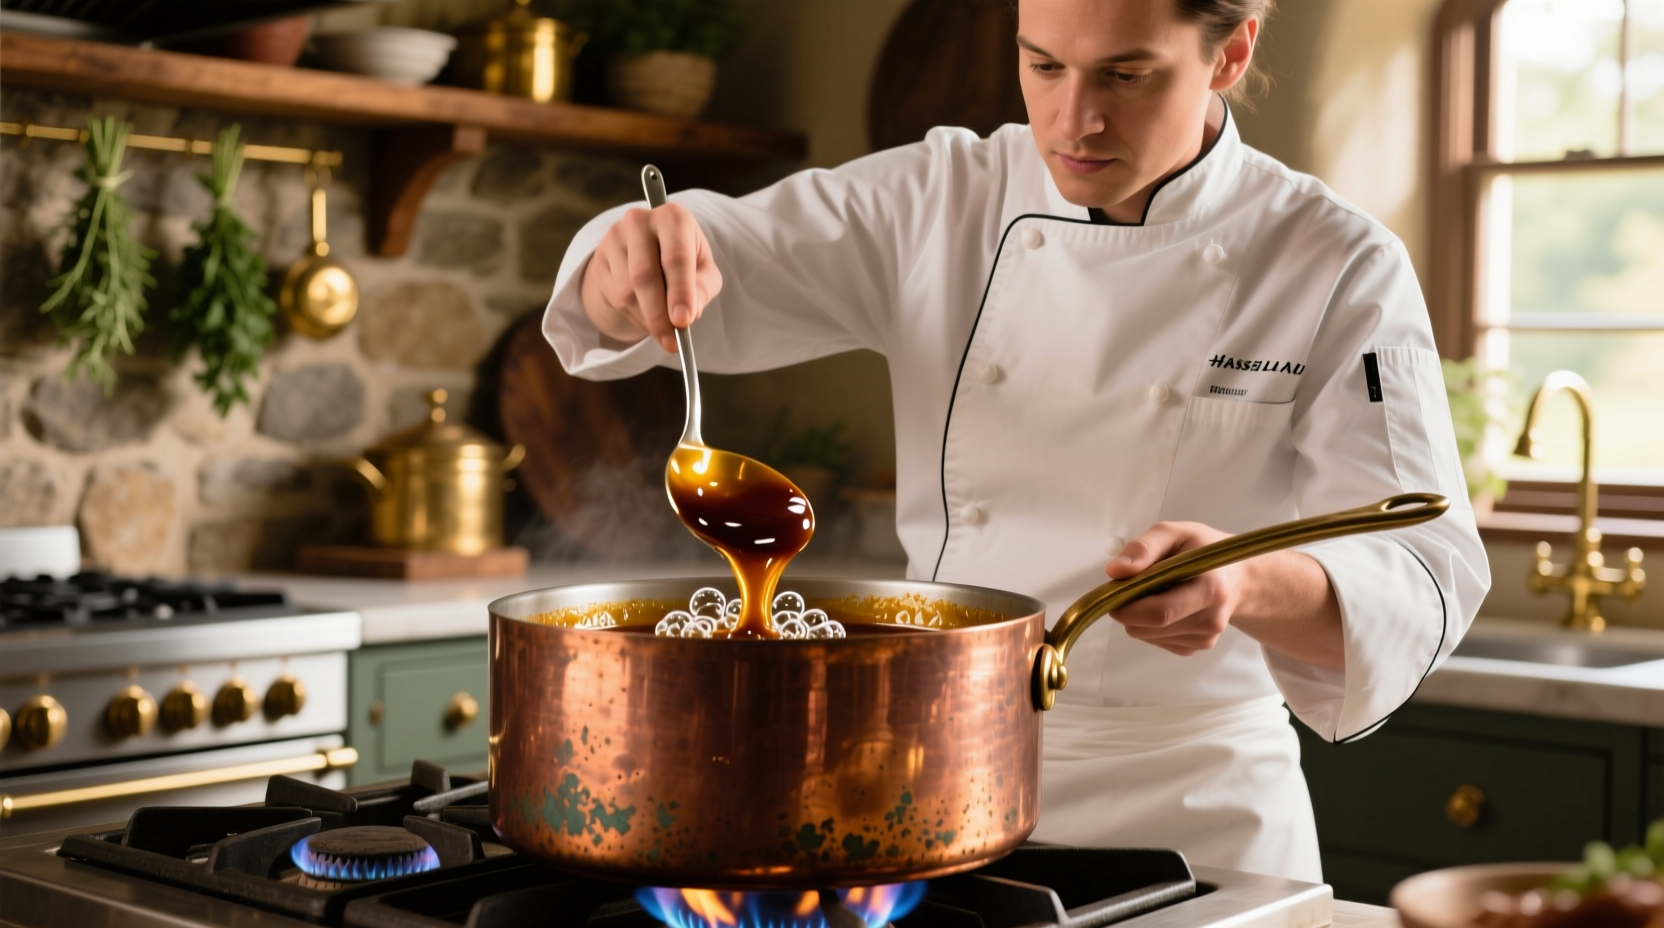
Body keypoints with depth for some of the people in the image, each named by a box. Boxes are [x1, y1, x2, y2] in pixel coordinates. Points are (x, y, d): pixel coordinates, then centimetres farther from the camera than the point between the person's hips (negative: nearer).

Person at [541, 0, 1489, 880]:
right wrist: (643, 259, -27)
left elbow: (1423, 577, -18)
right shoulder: (941, 203, -1)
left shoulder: (1340, 269, -10)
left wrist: (1249, 585, -39)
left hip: (1187, 808, -2)